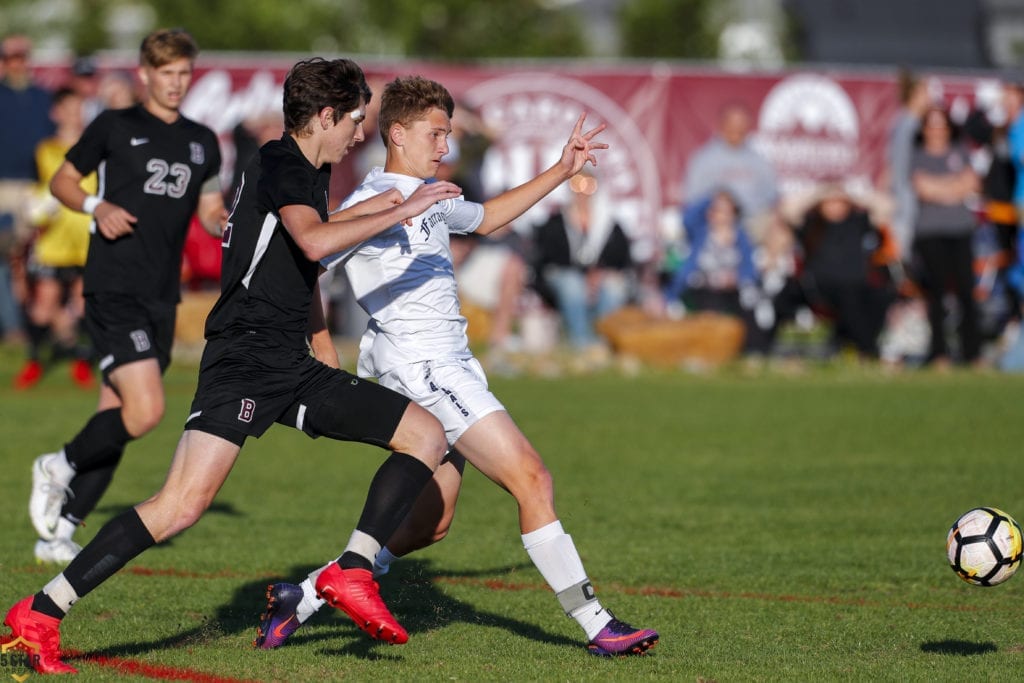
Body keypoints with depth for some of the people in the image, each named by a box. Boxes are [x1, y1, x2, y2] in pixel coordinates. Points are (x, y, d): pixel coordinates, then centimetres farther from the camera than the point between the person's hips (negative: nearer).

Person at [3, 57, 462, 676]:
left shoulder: (308, 175, 20)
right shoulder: (281, 165, -8)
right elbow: (313, 242, -28)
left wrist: (359, 211, 35)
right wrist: (400, 212, -22)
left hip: (294, 369, 10)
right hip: (243, 361, -10)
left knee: (428, 435, 2)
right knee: (184, 504, -21)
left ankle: (352, 573, -4)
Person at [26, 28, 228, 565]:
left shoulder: (202, 142, 15)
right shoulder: (115, 127, 1)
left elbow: (210, 213, 22)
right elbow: (62, 181, 8)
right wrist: (97, 206, -12)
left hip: (161, 298, 6)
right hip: (113, 291, -6)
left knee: (115, 420, 6)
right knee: (145, 410, -20)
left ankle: (59, 532, 15)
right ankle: (59, 467, 4)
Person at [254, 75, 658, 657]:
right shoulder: (373, 201, -10)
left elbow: (487, 217, 36)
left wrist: (561, 172, 32)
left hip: (448, 364, 10)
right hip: (421, 365, -10)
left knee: (430, 522, 9)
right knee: (532, 479, -13)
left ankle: (301, 599, 14)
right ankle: (598, 625, -12)